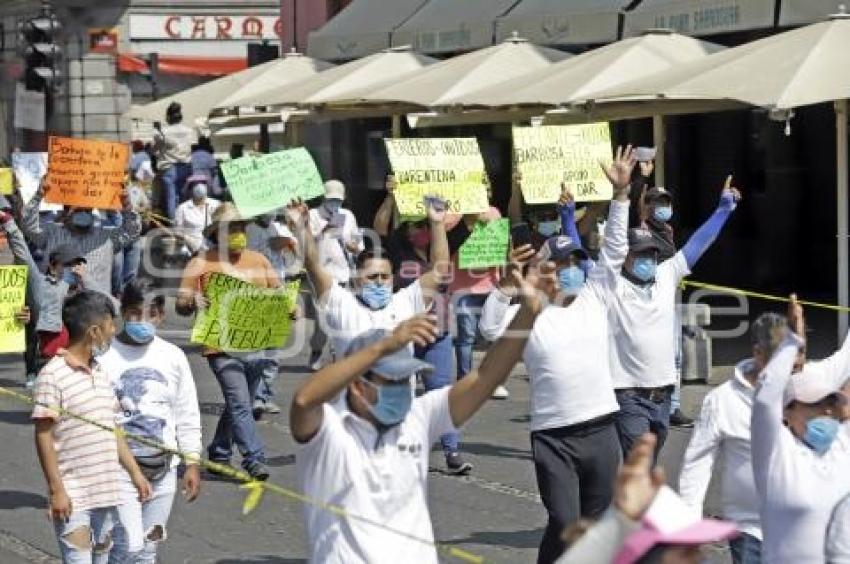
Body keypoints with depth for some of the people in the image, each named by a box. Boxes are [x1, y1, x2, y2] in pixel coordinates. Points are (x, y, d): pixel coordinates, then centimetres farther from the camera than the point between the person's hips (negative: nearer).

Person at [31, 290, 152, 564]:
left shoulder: (100, 372, 13)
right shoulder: (52, 375, -12)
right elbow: (43, 436, -13)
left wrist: (135, 473, 17)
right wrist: (56, 490, -16)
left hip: (106, 491, 8)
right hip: (72, 498, -8)